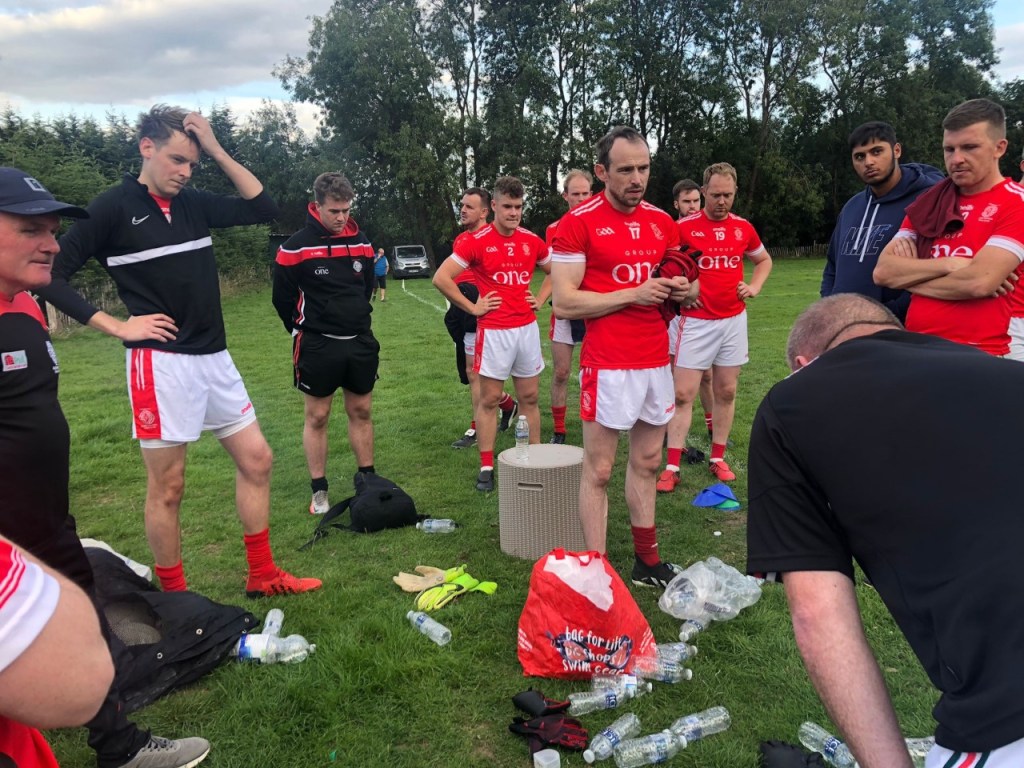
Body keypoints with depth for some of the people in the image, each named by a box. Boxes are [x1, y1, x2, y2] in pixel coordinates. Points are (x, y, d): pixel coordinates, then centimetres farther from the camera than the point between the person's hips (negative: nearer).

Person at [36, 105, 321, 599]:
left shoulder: (194, 204, 9)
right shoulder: (113, 208, -7)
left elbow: (262, 208, 8)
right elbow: (50, 276, -8)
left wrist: (218, 151, 0)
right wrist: (117, 327, -12)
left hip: (214, 358, 7)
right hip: (161, 363, -6)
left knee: (256, 459, 9)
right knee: (167, 486, 3)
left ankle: (263, 576, 23)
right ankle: (173, 596, 20)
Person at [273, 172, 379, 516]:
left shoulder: (361, 242, 4)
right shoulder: (295, 246, -10)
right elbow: (282, 298, -2)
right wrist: (306, 333, 5)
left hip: (361, 342, 4)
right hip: (317, 346, -4)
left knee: (361, 412, 11)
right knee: (316, 416, 4)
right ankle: (319, 492, 15)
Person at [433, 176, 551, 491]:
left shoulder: (532, 240, 6)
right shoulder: (476, 241, -8)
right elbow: (441, 278, -10)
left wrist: (541, 298, 9)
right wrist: (471, 307, -9)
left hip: (527, 328, 4)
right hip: (494, 331, -4)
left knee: (529, 397, 11)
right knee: (489, 399, 4)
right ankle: (486, 467, 13)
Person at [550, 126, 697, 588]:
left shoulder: (662, 222, 11)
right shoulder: (577, 223, -8)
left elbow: (677, 281, 20)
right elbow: (564, 303, -13)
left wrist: (684, 290, -4)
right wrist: (634, 294, -17)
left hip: (657, 361, 7)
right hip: (608, 365, -6)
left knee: (647, 462, 15)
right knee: (599, 470, 2)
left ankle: (647, 562, 28)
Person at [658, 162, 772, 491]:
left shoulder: (743, 227, 6)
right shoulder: (684, 227, -7)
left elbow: (764, 260, 22)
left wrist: (754, 286, 6)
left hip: (734, 320, 4)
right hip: (696, 321, -4)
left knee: (726, 392, 8)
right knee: (683, 394, -5)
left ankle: (718, 459, 21)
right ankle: (672, 467, 0)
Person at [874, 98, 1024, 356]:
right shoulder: (927, 203, 9)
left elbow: (979, 282, -20)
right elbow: (883, 272, -2)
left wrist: (909, 277, -6)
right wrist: (948, 264, -14)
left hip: (980, 355, -5)